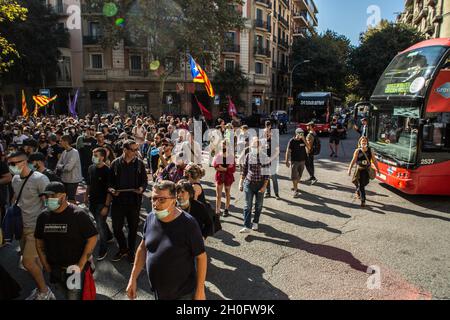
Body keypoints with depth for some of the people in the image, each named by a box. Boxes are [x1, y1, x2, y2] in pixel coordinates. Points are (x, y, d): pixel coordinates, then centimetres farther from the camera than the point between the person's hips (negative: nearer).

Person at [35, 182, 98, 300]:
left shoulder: (78, 215, -16)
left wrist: (80, 265, -17)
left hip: (75, 269, -5)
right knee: (66, 295, 19)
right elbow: (39, 241, 12)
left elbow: (92, 238, -16)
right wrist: (46, 265, 7)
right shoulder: (43, 217, 0)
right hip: (54, 270, 5)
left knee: (74, 296, -2)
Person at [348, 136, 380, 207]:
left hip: (367, 170, 3)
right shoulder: (357, 151, -6)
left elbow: (374, 160, 6)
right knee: (361, 185, -3)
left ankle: (358, 192, 45)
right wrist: (350, 169, -16)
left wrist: (378, 169, 7)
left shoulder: (370, 150, 1)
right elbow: (353, 160, -10)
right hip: (359, 170, -3)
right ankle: (363, 200, 5)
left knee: (364, 184, 13)